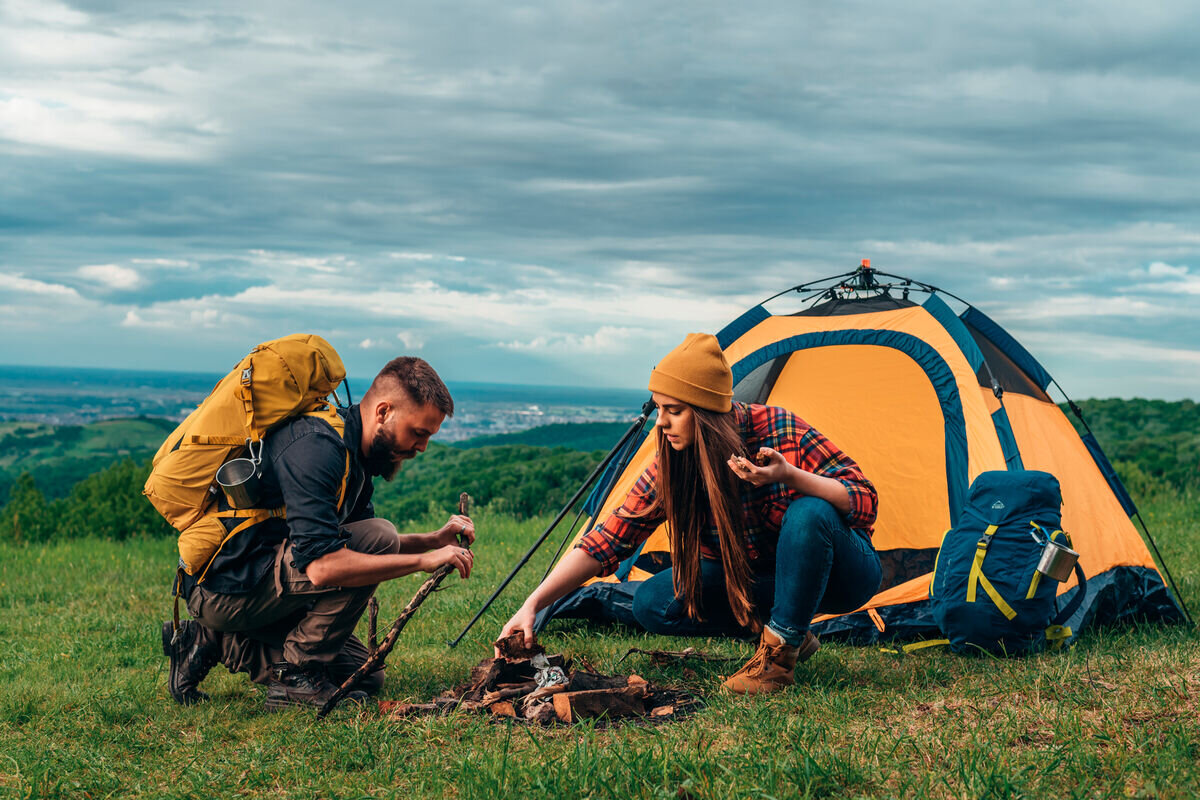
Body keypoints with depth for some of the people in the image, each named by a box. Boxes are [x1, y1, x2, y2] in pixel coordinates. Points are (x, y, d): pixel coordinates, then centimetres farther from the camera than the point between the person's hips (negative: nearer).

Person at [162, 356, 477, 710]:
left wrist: (435, 540, 3)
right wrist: (424, 561, -27)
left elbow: (365, 547, 19)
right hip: (228, 586, -10)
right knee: (376, 536, -19)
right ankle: (298, 674, -11)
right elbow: (321, 566, -32)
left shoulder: (349, 450, 9)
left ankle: (220, 644, 11)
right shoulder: (316, 447, -23)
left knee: (363, 676, 12)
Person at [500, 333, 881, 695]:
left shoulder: (779, 430, -26)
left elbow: (864, 502, -25)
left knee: (809, 514, -38)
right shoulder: (670, 468, -14)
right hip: (762, 577, 4)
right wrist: (532, 605, -22)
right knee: (651, 603, -15)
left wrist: (789, 476, -42)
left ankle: (780, 652, -20)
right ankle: (790, 634, -5)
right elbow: (606, 542, -14)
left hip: (842, 575, -4)